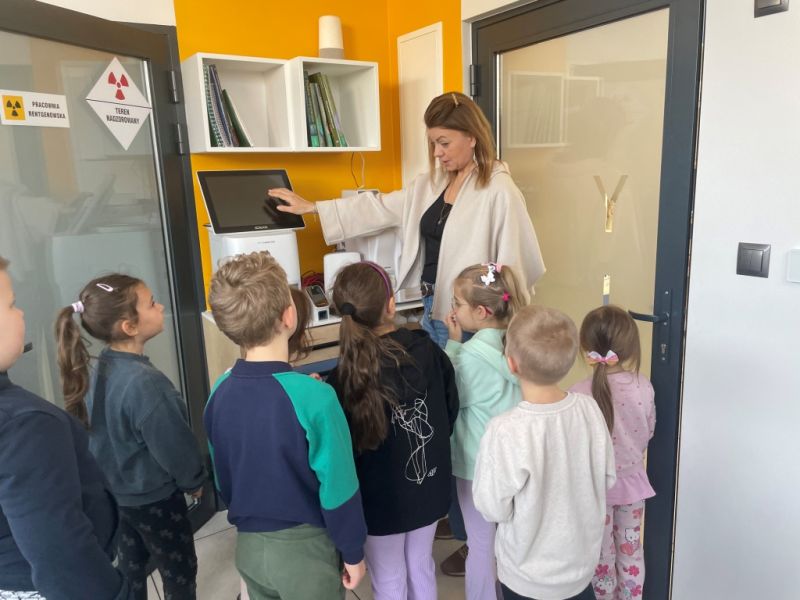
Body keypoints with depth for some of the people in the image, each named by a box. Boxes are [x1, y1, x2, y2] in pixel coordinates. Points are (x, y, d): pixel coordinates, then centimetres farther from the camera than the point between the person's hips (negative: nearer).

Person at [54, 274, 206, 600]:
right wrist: (194, 481, -4)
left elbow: (105, 431, 6)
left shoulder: (100, 369, -7)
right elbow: (173, 445, -23)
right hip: (155, 498, -7)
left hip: (116, 491, 7)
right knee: (180, 573, 14)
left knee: (131, 568, 25)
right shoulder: (145, 382, -32)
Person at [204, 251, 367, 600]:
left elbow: (222, 480, 4)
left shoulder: (219, 393, -8)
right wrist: (353, 552, -4)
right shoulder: (314, 397, -27)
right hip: (304, 547, -4)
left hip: (248, 545, 5)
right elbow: (338, 490, -19)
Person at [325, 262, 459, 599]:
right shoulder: (427, 350, -14)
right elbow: (451, 410, 0)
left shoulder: (345, 378, -25)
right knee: (422, 567, 26)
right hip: (429, 487, 4)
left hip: (382, 500, -4)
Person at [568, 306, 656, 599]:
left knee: (601, 554, 18)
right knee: (631, 551, 24)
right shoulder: (644, 387, -16)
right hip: (632, 480, 3)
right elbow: (649, 432, 0)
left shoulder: (579, 394, -27)